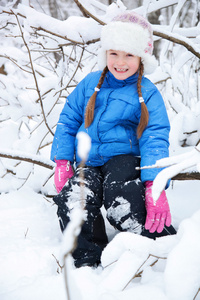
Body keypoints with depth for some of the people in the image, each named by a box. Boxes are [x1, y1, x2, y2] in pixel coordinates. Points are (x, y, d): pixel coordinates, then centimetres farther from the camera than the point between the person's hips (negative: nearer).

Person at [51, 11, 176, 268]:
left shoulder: (148, 94, -1)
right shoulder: (90, 84, 8)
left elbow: (155, 139, -9)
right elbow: (67, 121, 12)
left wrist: (154, 184, -23)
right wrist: (62, 163, 1)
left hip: (124, 158, -4)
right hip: (87, 163, 4)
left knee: (121, 199, -35)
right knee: (73, 201, -26)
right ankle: (88, 261, -6)